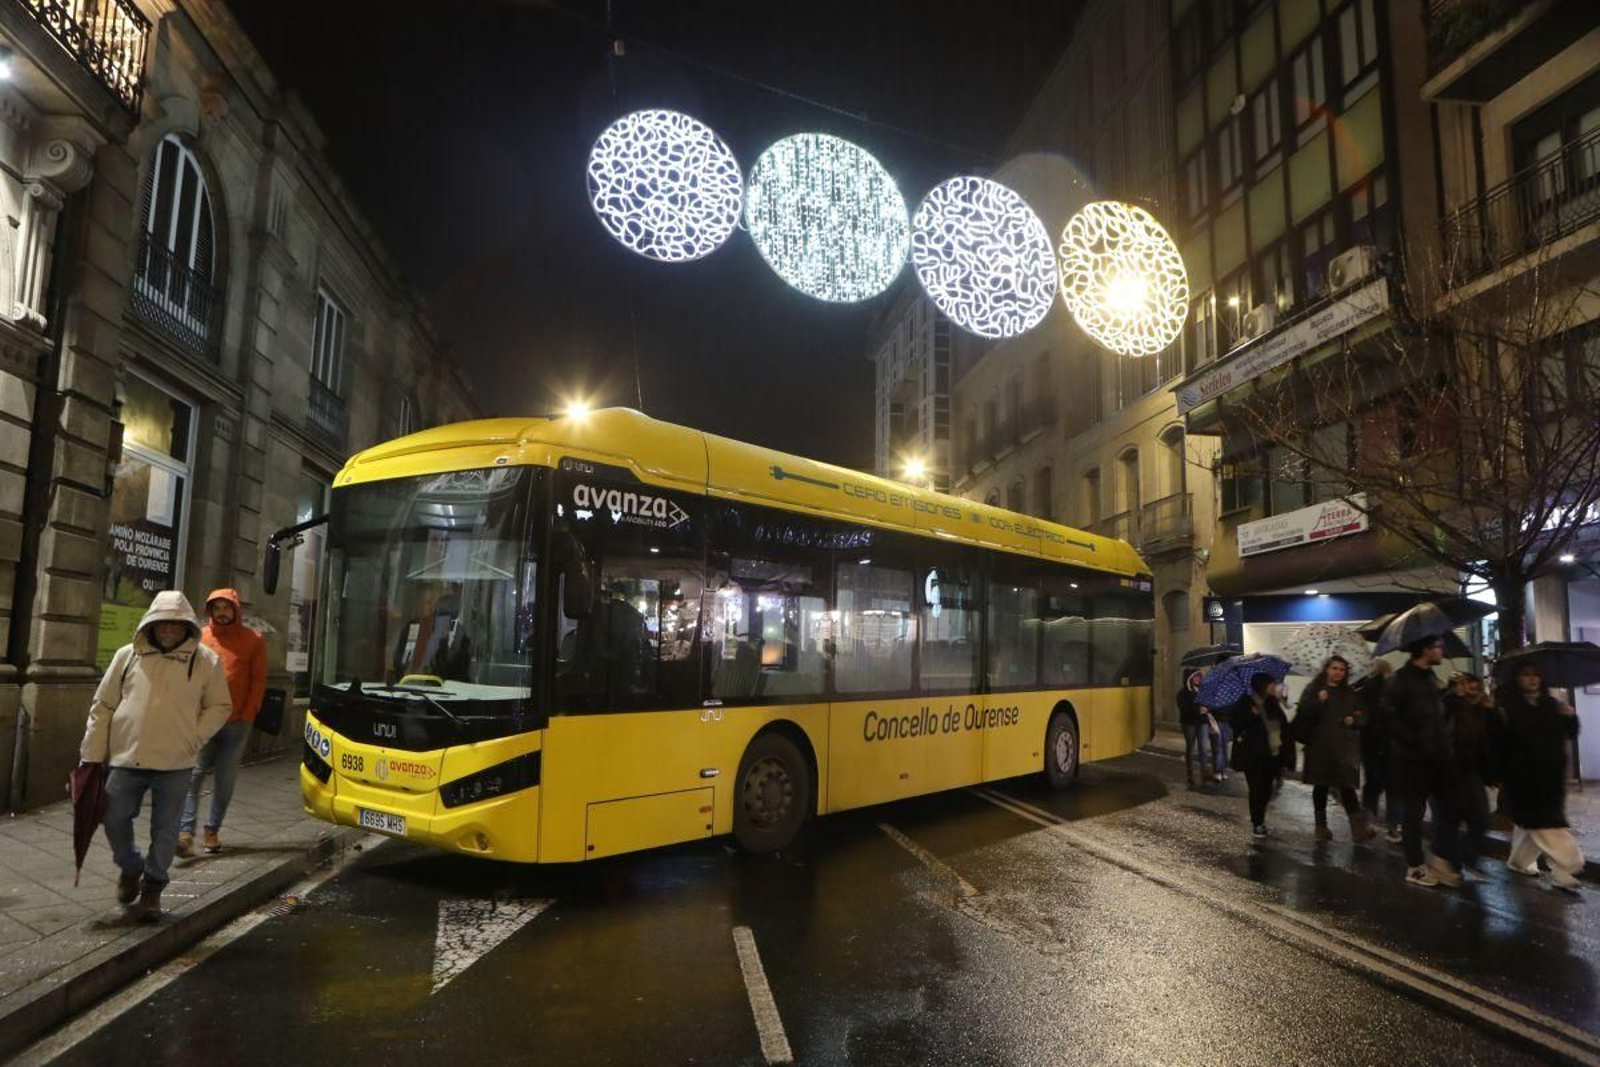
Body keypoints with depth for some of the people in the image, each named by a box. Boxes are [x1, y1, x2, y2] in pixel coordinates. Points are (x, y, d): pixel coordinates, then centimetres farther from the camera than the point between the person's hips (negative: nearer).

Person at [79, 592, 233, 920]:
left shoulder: (205, 661, -1)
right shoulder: (128, 655, 4)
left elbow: (220, 706, 4)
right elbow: (102, 706, 8)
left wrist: (193, 738, -8)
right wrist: (91, 756, 5)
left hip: (175, 764, -2)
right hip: (126, 759, 2)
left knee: (165, 830, 6)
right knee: (115, 820, 10)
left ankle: (153, 884, 26)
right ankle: (130, 867, 37)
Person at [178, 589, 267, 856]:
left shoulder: (253, 640, 4)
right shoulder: (200, 637, 6)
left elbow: (258, 681, 3)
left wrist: (247, 715, -5)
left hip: (237, 722, 0)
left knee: (225, 779, 6)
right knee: (193, 774, -7)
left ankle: (212, 831, 15)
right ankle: (185, 832, -7)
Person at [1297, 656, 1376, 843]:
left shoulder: (1350, 694, 14)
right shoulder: (1314, 689, 4)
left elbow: (1363, 716, 16)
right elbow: (1304, 712, -8)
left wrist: (1354, 720, -5)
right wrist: (1319, 701, -22)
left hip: (1345, 747, 2)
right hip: (1320, 746, -2)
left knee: (1346, 785, -9)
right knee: (1321, 785, 5)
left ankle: (1358, 827, -10)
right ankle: (1321, 826, 16)